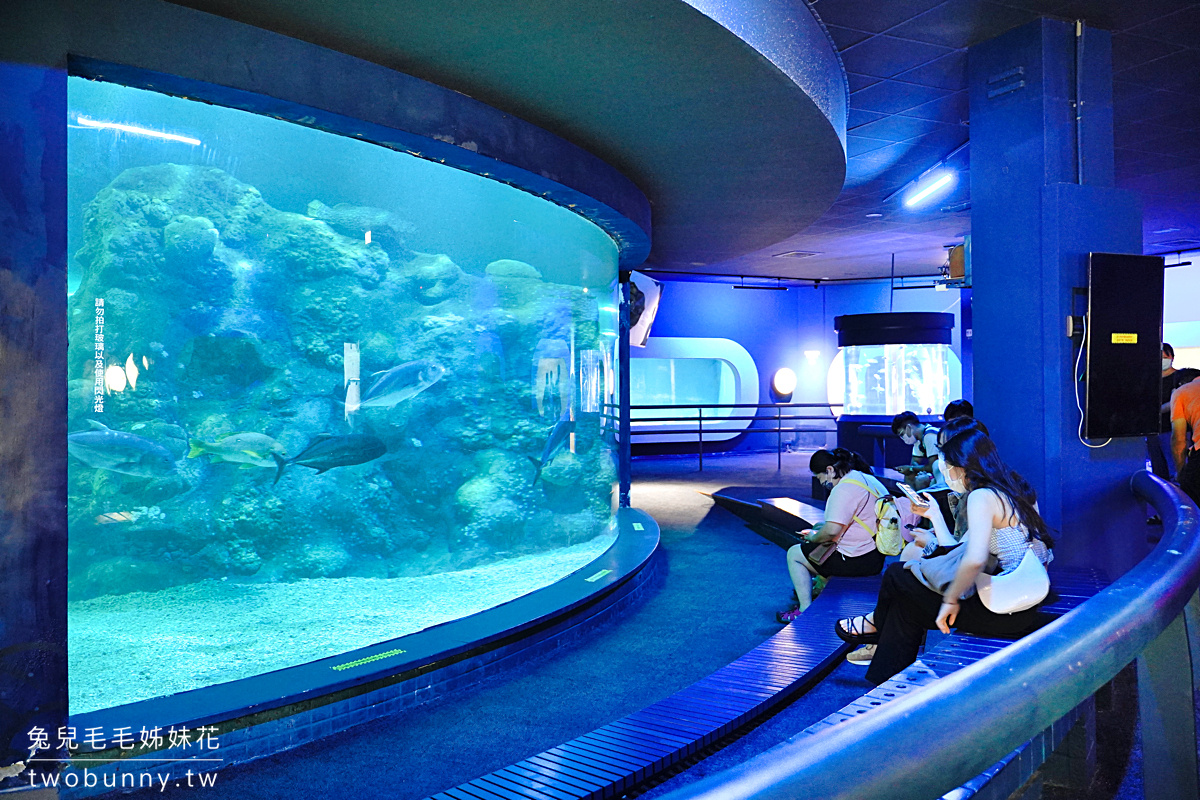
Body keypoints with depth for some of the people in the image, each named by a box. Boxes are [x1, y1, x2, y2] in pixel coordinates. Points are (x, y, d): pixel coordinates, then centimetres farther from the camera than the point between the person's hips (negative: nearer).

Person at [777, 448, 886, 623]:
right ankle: (818, 588, 41)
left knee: (794, 554, 5)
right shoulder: (869, 479, 9)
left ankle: (805, 609, 7)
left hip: (858, 561, -10)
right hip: (876, 555, 10)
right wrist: (818, 530, 17)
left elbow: (831, 530, -29)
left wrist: (813, 538, -7)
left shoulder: (844, 489, -22)